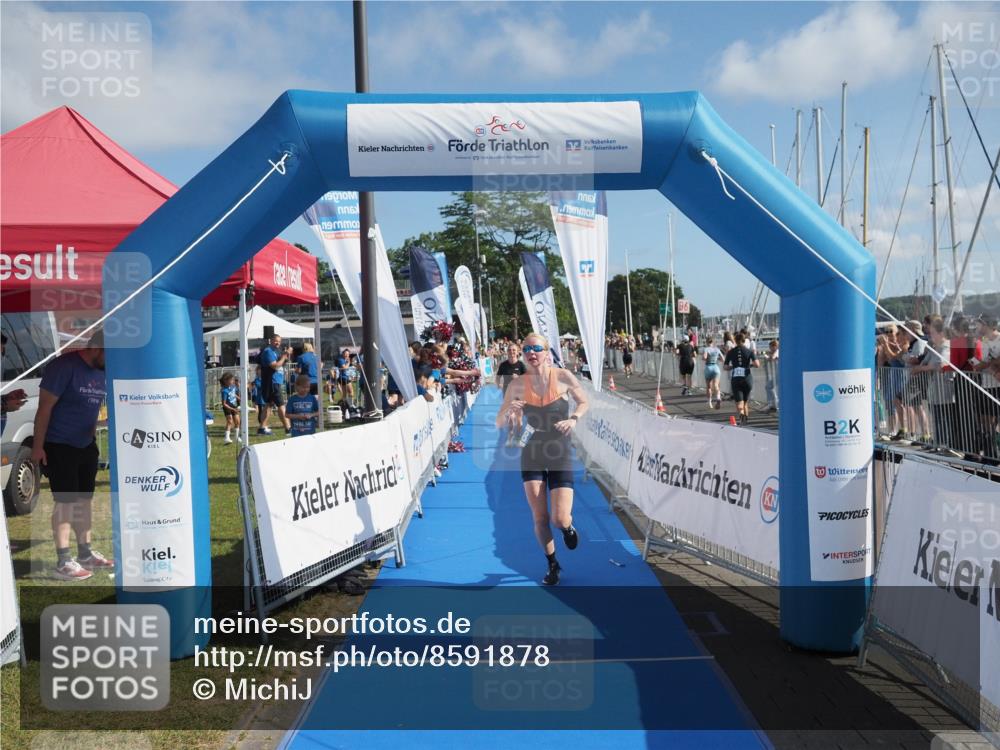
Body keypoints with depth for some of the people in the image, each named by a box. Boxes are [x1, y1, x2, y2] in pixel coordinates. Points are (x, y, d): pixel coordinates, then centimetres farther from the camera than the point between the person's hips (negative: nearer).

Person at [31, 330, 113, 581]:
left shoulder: (102, 372, 5)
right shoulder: (64, 366, -17)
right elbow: (45, 407, -16)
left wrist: (93, 441, 7)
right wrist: (37, 446, -17)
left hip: (85, 446, 7)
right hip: (58, 446, -7)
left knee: (84, 499, 12)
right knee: (66, 501, -7)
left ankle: (85, 554, 22)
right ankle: (63, 562, -1)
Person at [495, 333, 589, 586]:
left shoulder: (563, 377, -12)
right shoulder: (518, 385, -9)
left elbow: (585, 402, 5)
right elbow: (499, 422, -5)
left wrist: (573, 419, -15)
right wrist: (509, 412, -27)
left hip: (560, 456, -1)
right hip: (532, 456, 1)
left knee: (560, 519, -7)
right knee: (540, 518, 4)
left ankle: (568, 527, 32)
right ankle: (553, 565, 30)